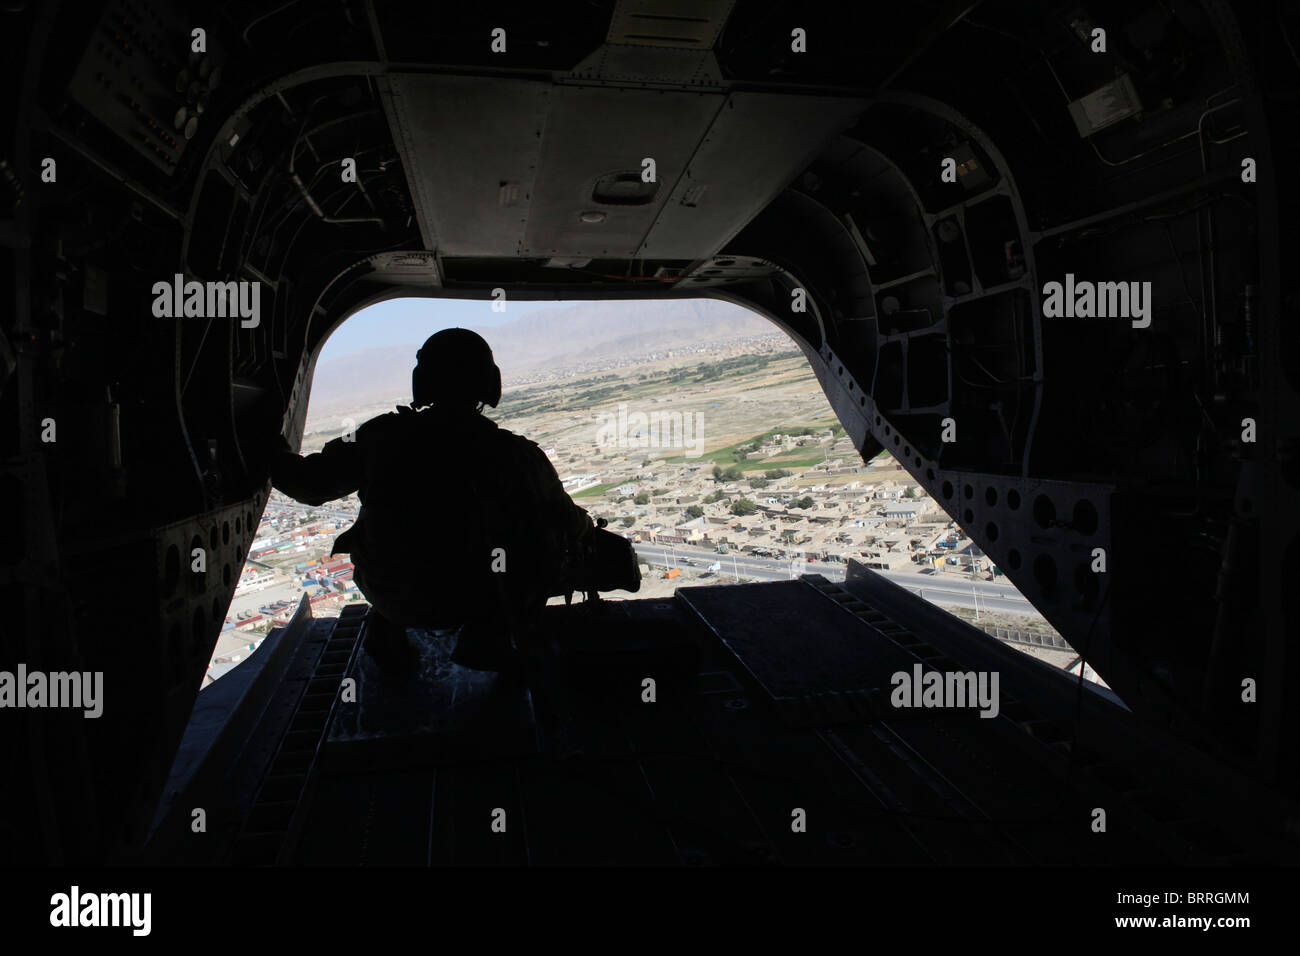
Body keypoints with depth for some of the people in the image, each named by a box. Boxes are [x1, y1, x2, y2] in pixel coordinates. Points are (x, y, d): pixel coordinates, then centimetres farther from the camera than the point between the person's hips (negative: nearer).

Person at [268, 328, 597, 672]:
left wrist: (278, 459, 27)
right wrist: (587, 529, 23)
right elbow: (565, 520, -3)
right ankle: (490, 633, 7)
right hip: (474, 600, -3)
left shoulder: (381, 437, -13)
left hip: (389, 594, 3)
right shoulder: (515, 454, -18)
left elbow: (311, 482, 2)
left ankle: (386, 631, 24)